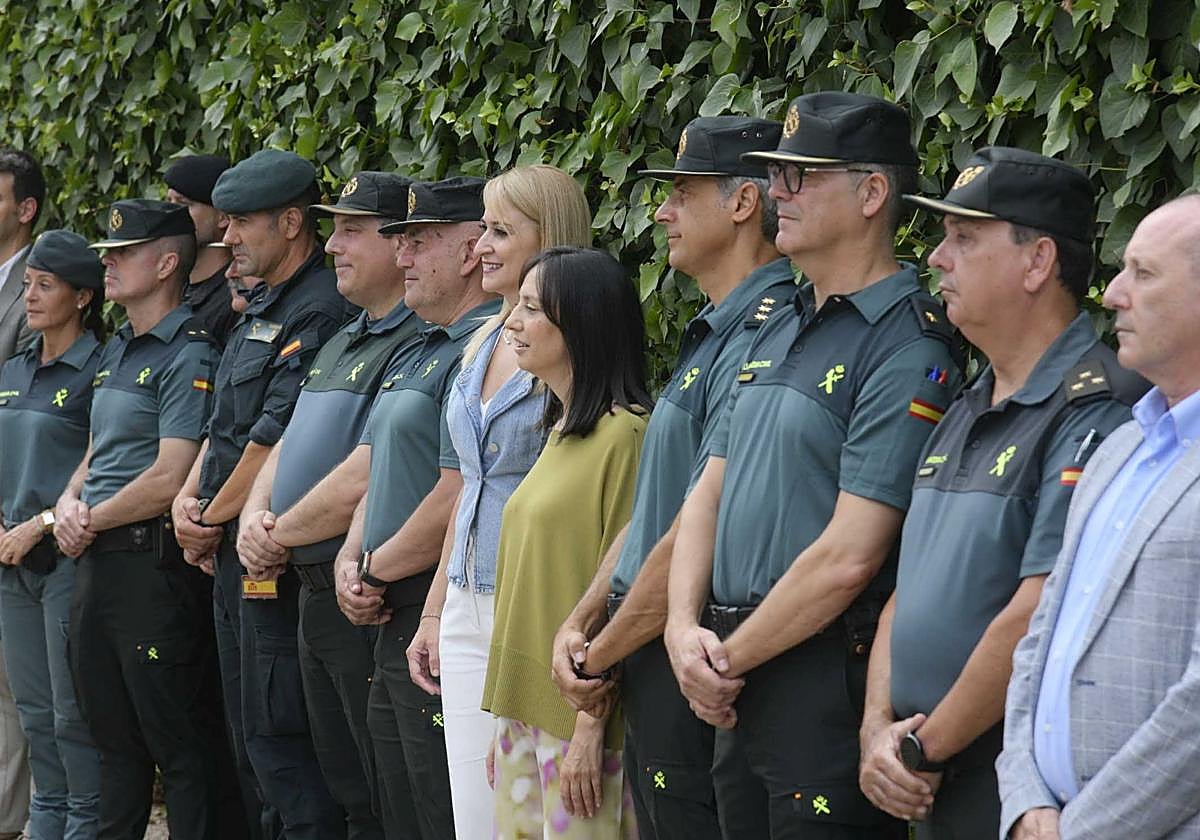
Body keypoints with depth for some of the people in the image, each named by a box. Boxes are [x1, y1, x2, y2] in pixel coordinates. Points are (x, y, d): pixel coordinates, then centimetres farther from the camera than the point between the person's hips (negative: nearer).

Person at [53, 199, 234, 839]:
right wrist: (70, 503, 2)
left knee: (178, 740, -4)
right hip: (94, 561, 9)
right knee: (112, 733, 17)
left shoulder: (188, 357, -12)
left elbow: (169, 481, -19)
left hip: (153, 563, -9)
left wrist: (92, 520, -8)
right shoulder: (116, 351, 17)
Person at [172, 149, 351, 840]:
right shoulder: (260, 309, 17)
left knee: (278, 737, -9)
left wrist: (212, 520, -9)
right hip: (233, 552, 10)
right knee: (248, 731, 15)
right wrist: (189, 497, 3)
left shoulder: (320, 311, -16)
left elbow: (275, 439, -20)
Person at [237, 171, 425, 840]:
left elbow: (362, 482, -23)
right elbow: (288, 446, 21)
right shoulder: (341, 344, 17)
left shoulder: (420, 346, -17)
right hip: (312, 594, 10)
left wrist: (280, 535, -8)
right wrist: (255, 517, 0)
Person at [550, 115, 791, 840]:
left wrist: (599, 658, -10)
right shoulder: (713, 336, 15)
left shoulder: (761, 342, -18)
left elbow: (697, 535, -20)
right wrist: (578, 623, 7)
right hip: (648, 660, 10)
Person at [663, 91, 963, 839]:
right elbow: (709, 492, 16)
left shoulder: (908, 349, -13)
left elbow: (848, 558, -19)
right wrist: (684, 627, 0)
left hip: (827, 684, -8)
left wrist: (729, 661, -10)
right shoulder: (779, 330, 15)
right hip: (740, 690, 8)